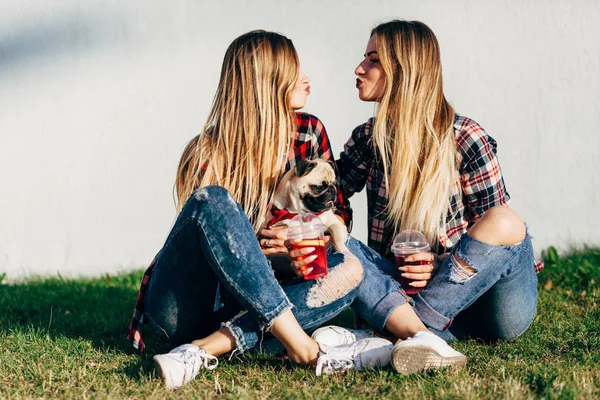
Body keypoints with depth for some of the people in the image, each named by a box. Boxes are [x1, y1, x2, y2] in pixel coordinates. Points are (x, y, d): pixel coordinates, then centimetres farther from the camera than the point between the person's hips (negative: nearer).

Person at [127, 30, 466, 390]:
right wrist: (256, 247, -26)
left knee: (348, 270, -20)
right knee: (213, 201, -32)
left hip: (249, 304, 5)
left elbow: (339, 210, 11)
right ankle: (304, 349, -37)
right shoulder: (210, 154, -9)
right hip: (180, 305, -5)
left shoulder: (308, 132, 7)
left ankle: (203, 350, -37)